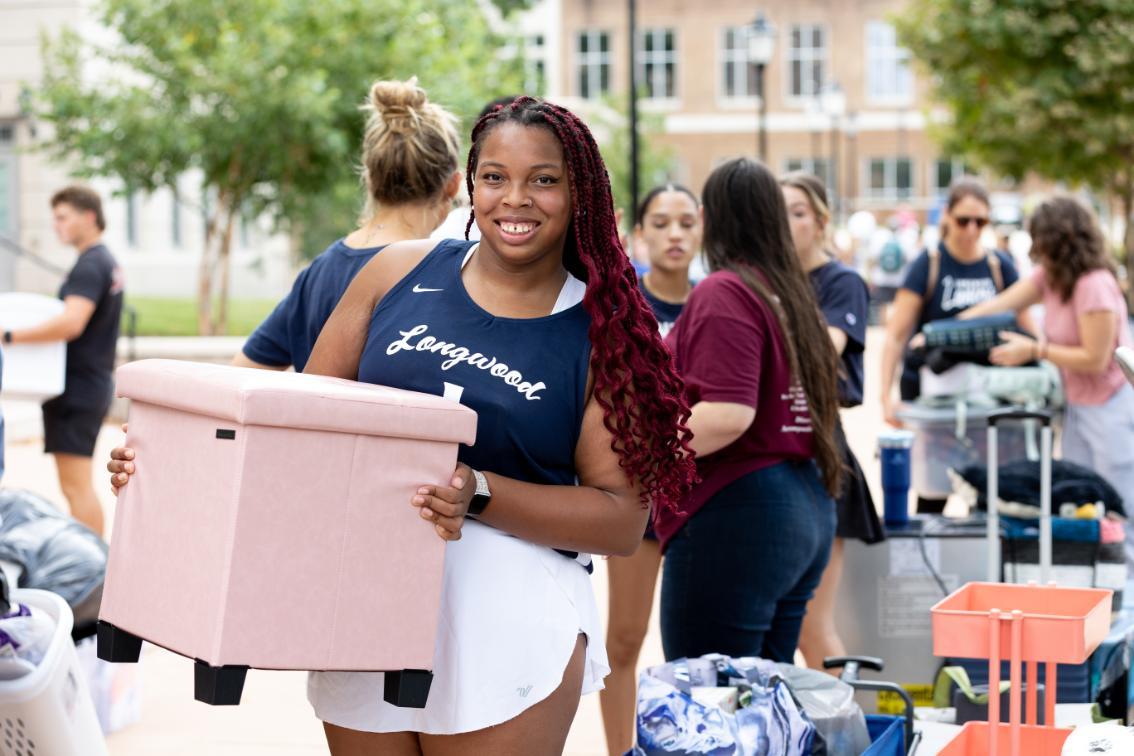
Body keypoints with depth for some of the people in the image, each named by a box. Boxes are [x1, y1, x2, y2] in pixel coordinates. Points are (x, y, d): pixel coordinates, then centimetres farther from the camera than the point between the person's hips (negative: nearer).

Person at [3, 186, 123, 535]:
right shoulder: (106, 261, 16)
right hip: (93, 382, 10)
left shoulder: (90, 265, -16)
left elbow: (71, 323, -29)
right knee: (78, 484, 14)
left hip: (77, 388, -10)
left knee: (77, 485, -9)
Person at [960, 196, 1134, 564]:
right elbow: (1000, 306, 7)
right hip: (1077, 405, 9)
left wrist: (1035, 350, -16)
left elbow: (1095, 359, -19)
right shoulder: (1049, 276, 5)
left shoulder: (1095, 285, -21)